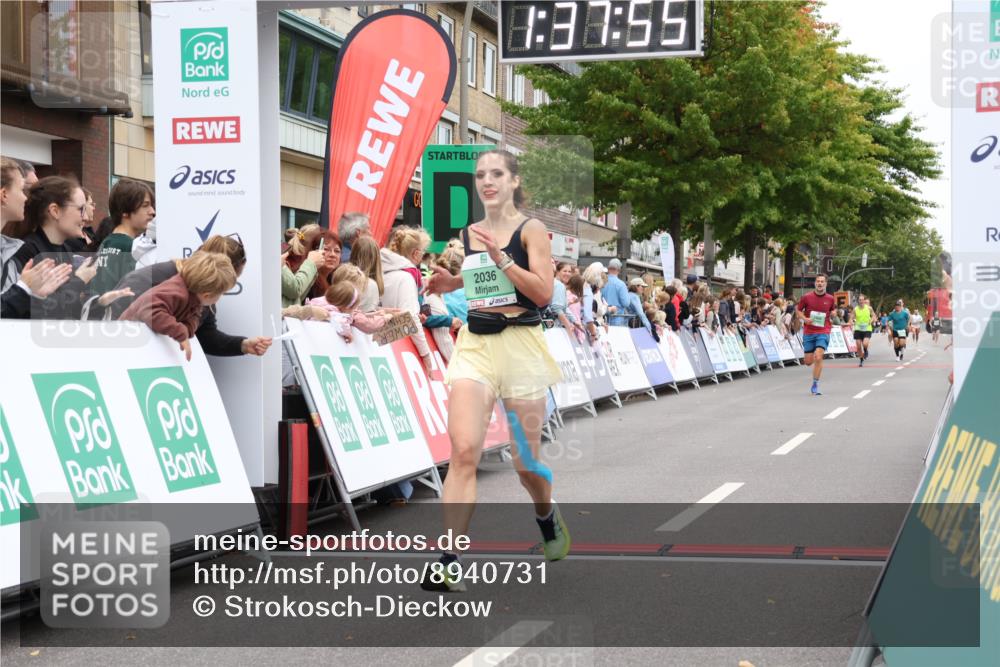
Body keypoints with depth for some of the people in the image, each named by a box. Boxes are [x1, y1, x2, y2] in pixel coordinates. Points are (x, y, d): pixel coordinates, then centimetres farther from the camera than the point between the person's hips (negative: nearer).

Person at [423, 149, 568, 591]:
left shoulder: (531, 230, -3)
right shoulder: (468, 233, 11)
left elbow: (544, 293, -13)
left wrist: (500, 257, -19)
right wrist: (447, 281, 8)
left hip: (521, 345, -3)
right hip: (475, 344, 3)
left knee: (525, 460, 8)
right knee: (463, 450, -16)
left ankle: (548, 518, 42)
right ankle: (448, 563, -18)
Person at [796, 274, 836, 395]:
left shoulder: (830, 299, 2)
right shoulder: (806, 297, -3)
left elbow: (833, 310, 20)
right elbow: (798, 310, 7)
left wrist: (834, 314, -3)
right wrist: (804, 318, -11)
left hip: (823, 332, -1)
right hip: (808, 332, 1)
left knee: (818, 358, -18)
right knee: (808, 362, 4)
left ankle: (815, 385, -7)